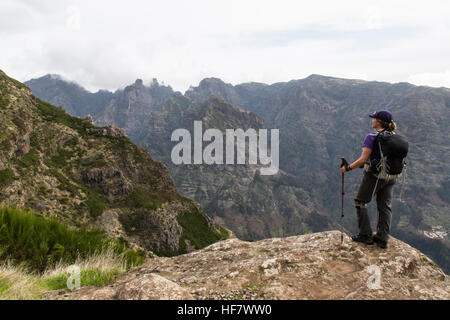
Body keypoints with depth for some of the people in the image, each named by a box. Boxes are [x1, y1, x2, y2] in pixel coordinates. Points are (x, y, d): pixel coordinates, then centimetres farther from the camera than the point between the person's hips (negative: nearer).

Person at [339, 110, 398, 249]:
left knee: (361, 202, 10)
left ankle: (366, 235, 12)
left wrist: (347, 168, -11)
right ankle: (383, 238, 17)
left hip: (374, 176, -6)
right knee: (385, 206, 12)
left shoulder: (372, 138, -17)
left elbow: (363, 159, -21)